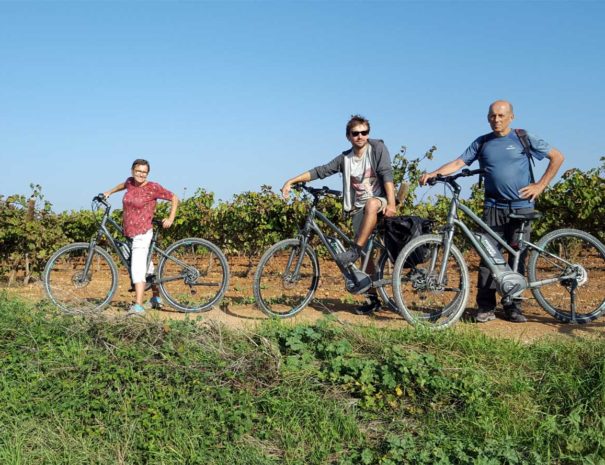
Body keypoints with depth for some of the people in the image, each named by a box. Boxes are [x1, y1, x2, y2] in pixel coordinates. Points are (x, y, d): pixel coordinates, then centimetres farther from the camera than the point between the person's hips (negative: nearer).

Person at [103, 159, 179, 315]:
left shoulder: (153, 188, -11)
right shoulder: (130, 182, 7)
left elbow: (174, 198, -3)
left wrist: (170, 219, -6)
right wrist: (109, 192, 31)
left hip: (142, 233, -8)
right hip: (130, 233, 8)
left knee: (137, 267, -19)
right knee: (147, 265, 19)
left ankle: (138, 305, -25)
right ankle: (156, 298, 34)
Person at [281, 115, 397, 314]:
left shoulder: (377, 147, -3)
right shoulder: (345, 159, 7)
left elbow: (387, 175, -13)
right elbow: (320, 171, 3)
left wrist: (391, 203, -25)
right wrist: (291, 181, -4)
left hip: (380, 203, -4)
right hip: (359, 209, 4)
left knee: (371, 204, -41)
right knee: (366, 253, 1)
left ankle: (354, 250, -34)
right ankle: (373, 298, 10)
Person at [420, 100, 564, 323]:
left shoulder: (523, 139, 4)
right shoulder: (482, 143, 10)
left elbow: (557, 157, 8)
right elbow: (459, 162, 1)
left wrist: (540, 185, 0)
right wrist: (433, 173, -15)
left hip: (522, 207, -1)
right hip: (493, 207, 1)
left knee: (518, 257, 2)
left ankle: (513, 307, 10)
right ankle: (485, 307, -1)